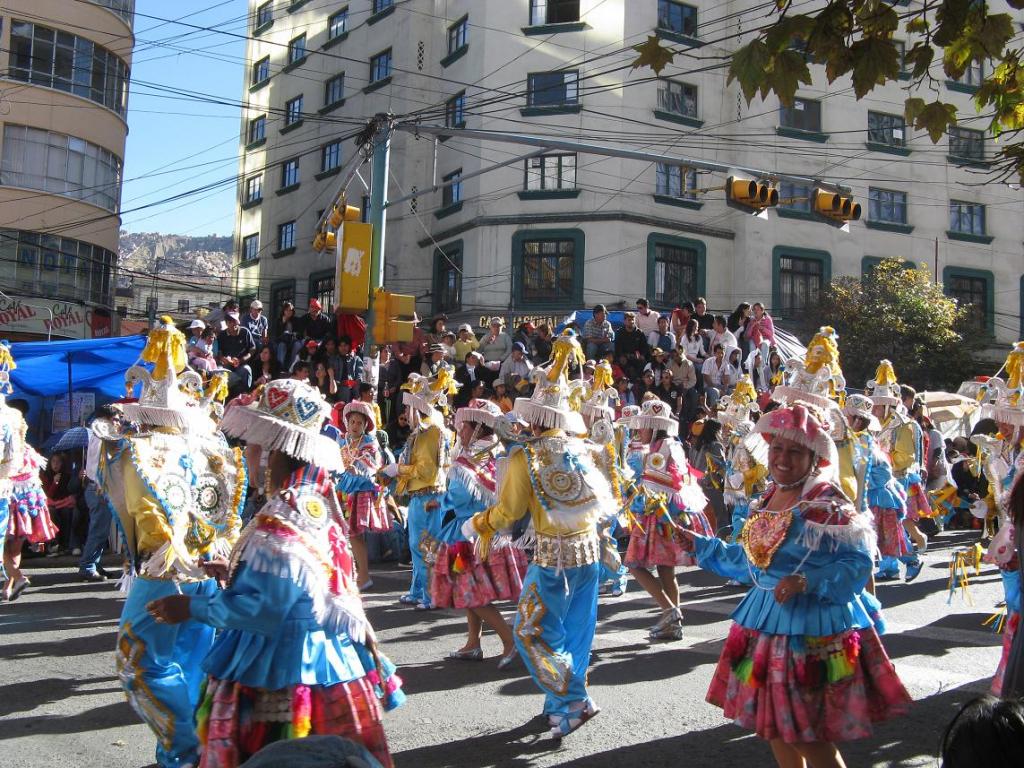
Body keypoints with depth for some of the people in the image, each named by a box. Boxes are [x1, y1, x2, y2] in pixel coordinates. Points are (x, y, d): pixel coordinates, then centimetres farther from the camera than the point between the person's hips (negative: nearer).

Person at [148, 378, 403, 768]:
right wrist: (235, 574, 21)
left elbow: (264, 607, -25)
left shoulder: (281, 518, -23)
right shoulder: (317, 502, 6)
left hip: (281, 664, -9)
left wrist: (192, 608, -15)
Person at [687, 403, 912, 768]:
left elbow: (858, 563, -18)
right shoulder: (767, 500, 9)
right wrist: (700, 544, 18)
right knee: (775, 727, 17)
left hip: (812, 629, -7)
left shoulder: (828, 502, -14)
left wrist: (808, 582, -29)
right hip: (765, 622, 7)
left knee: (808, 736, 0)